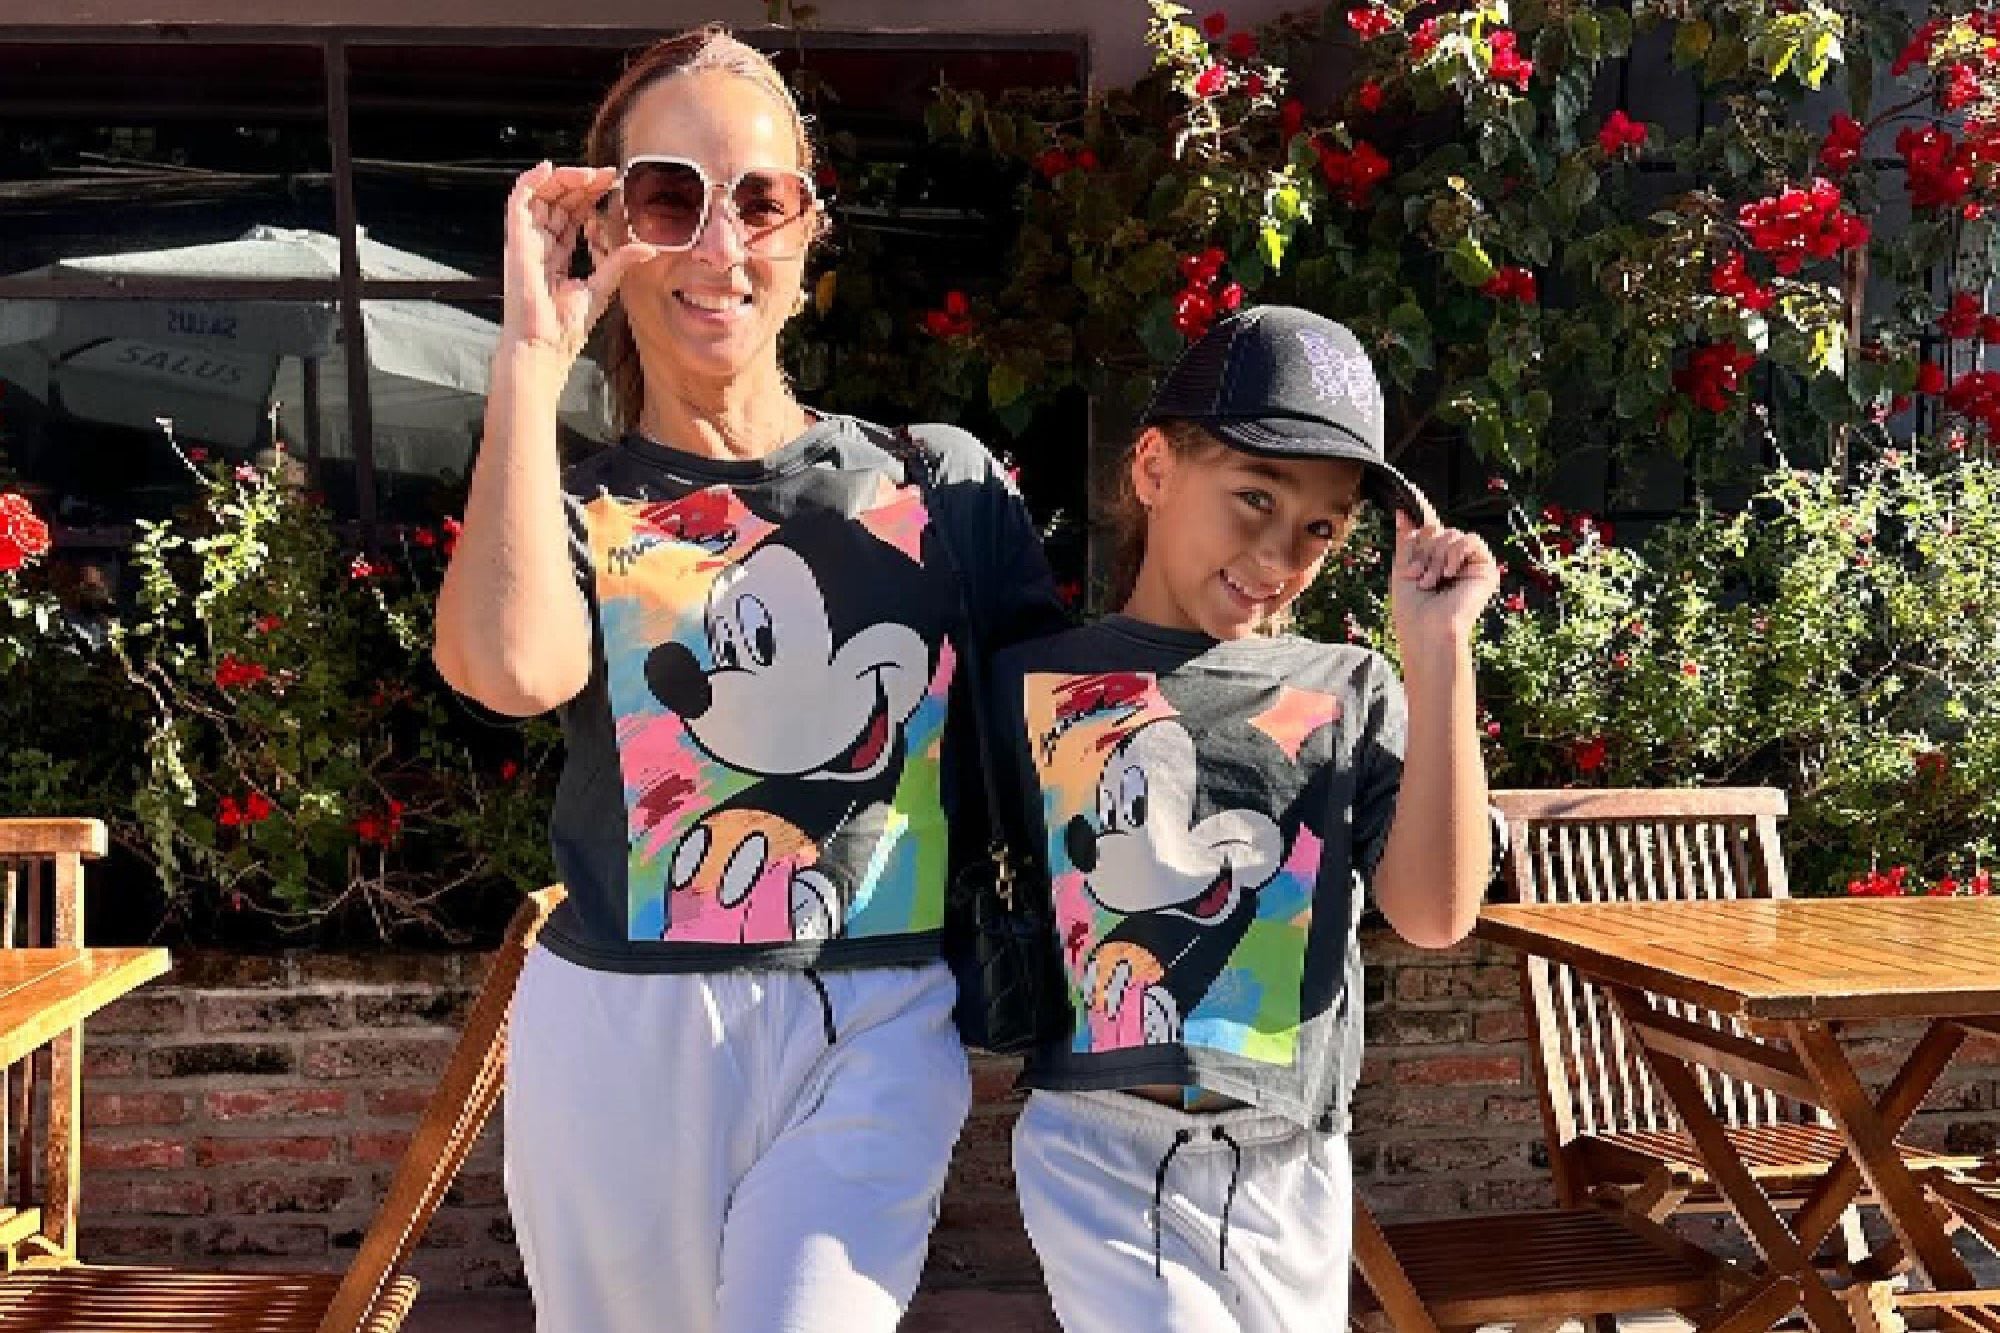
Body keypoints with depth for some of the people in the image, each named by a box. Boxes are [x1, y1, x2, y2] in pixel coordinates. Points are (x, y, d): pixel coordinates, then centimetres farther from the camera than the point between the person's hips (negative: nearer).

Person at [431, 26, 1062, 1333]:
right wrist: (534, 349, -16)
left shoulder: (947, 483, 4)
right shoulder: (574, 508, 1)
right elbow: (511, 669, -22)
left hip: (874, 1029, 0)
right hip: (619, 1031, 1)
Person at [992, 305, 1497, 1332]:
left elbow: (1435, 914, -10)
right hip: (1103, 1158, -2)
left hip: (1293, 1169, 3)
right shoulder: (1033, 681, -1)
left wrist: (1437, 653, -14)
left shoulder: (1349, 693, 3)